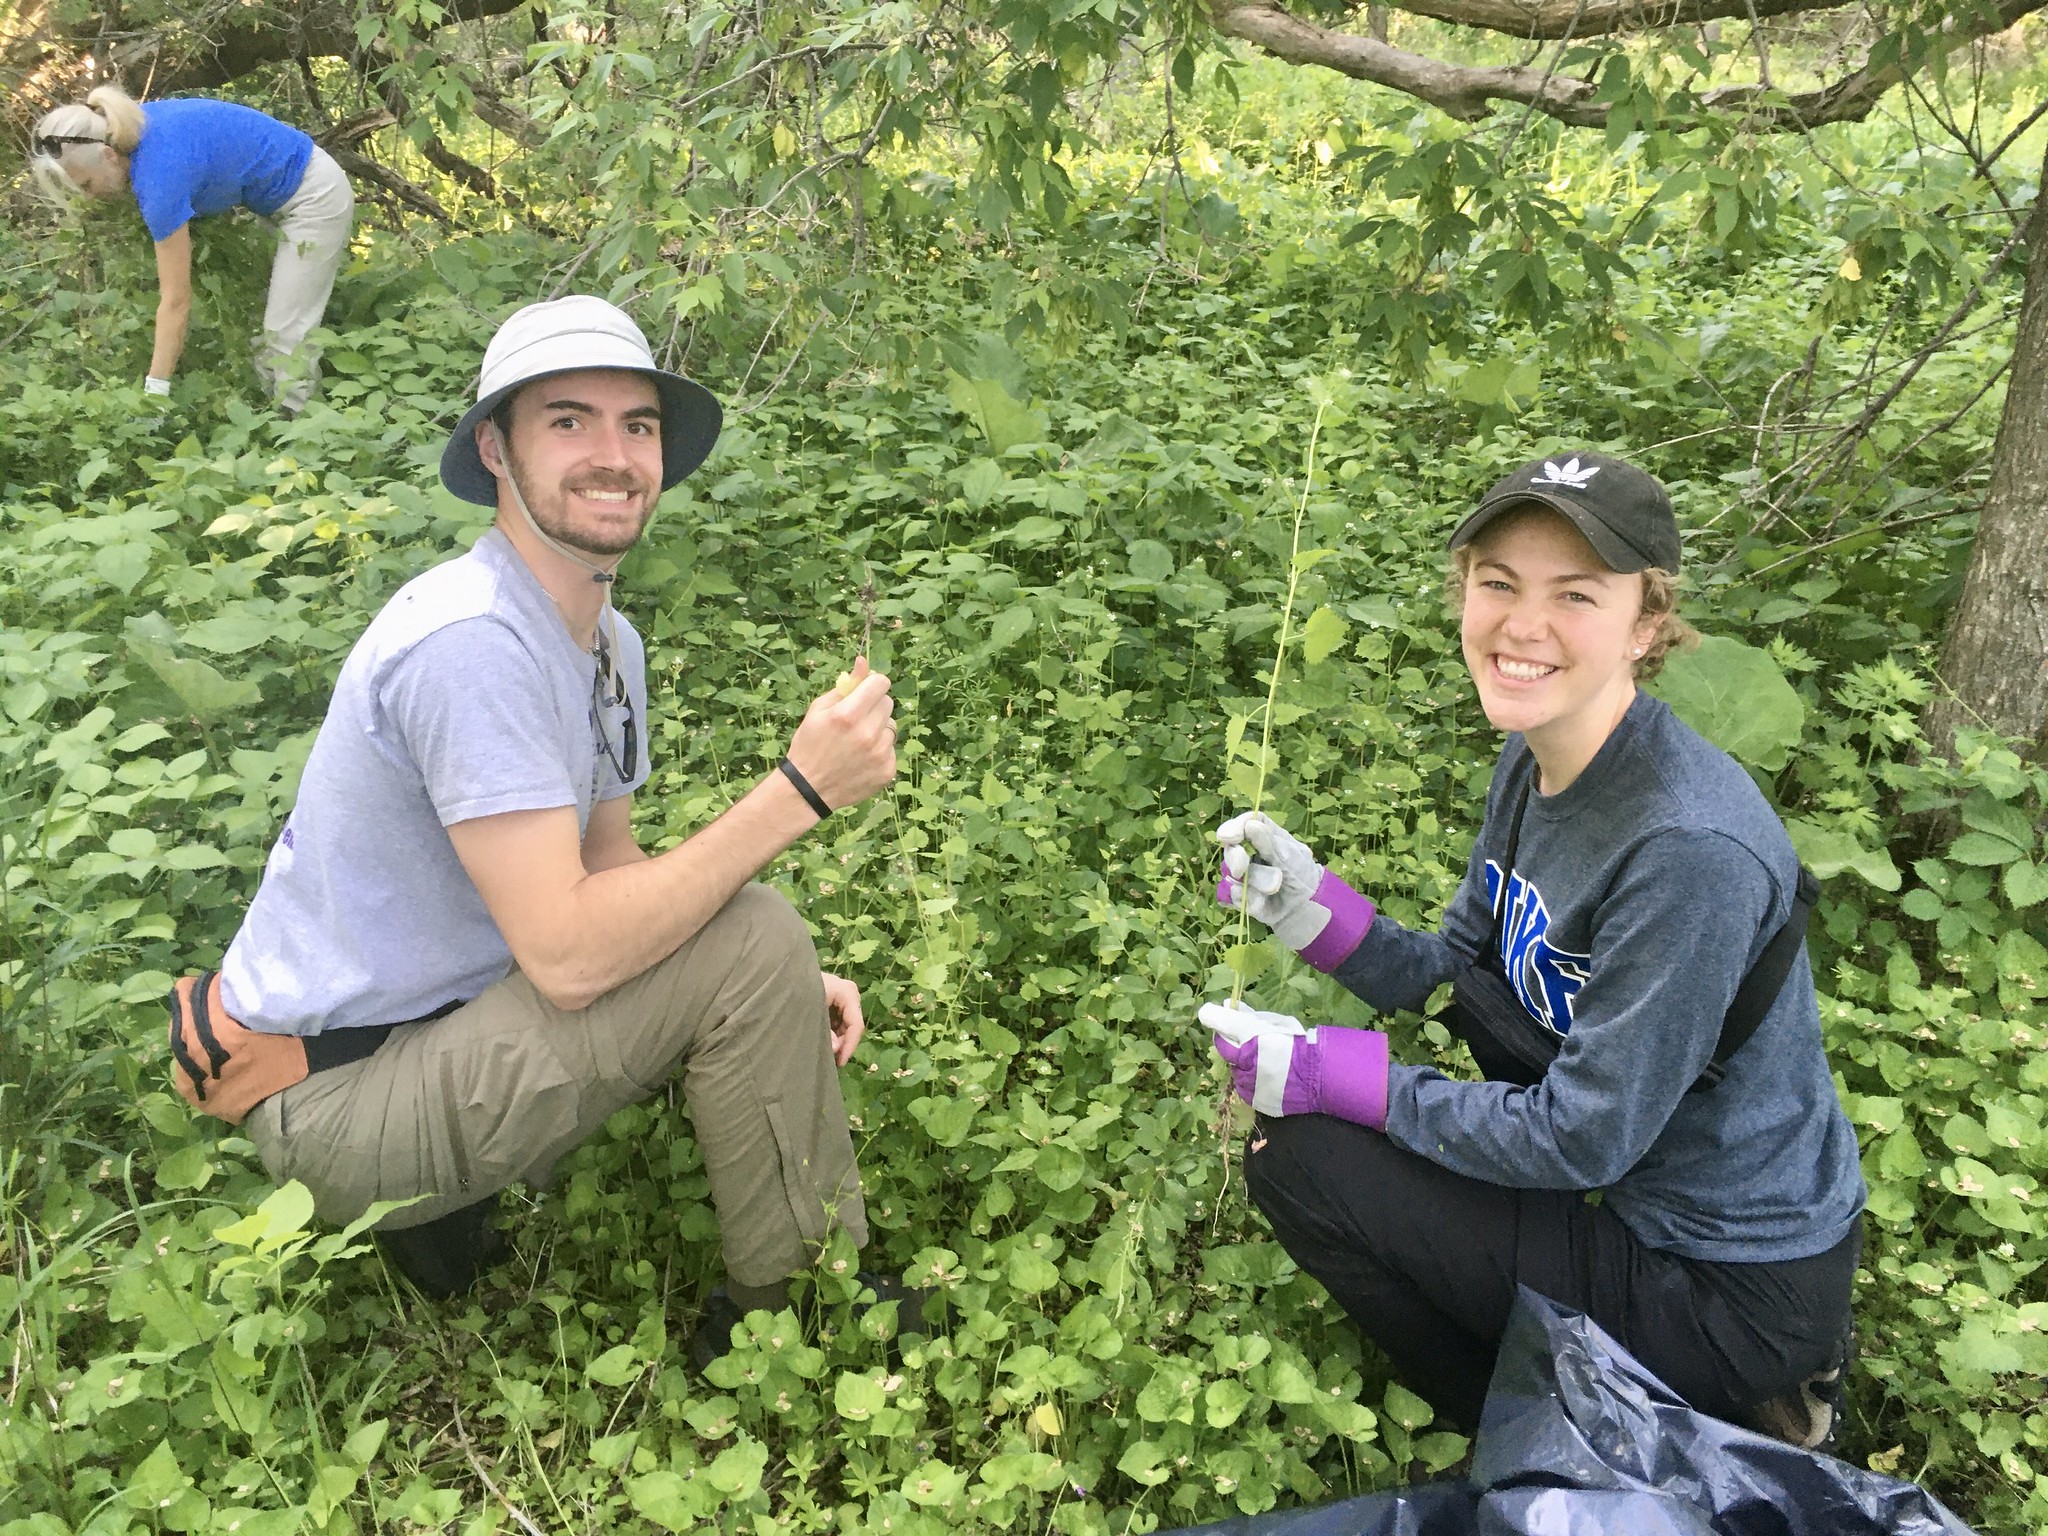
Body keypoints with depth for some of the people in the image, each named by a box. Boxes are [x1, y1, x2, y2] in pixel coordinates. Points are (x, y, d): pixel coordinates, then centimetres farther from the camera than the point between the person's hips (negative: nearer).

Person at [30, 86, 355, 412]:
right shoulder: (135, 125, -6)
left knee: (286, 336, -10)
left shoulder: (159, 176, -30)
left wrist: (155, 392, -25)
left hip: (314, 197, -10)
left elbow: (176, 301, -27)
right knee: (281, 331, 11)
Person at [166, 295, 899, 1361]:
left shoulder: (610, 641, 6)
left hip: (441, 1019, 9)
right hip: (331, 1098, -9)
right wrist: (800, 789, -29)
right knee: (751, 943, -22)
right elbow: (569, 955, -30)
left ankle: (442, 1199, 13)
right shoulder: (469, 640, -26)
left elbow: (608, 865, 10)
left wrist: (790, 983, -5)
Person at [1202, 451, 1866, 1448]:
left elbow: (1579, 1138, -24)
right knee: (1302, 1110, 13)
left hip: (1733, 1293, -9)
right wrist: (1306, 900, -12)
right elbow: (1452, 975, 4)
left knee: (1301, 1154, -13)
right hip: (1639, 1194, 9)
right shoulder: (1534, 758, -3)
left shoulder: (1690, 851, -30)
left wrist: (1324, 1073, -19)